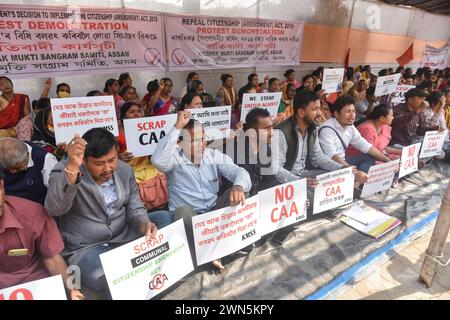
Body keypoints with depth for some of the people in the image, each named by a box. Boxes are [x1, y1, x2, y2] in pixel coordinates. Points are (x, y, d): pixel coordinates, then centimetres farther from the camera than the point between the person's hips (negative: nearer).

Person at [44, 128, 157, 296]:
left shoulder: (125, 170, 0)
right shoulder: (64, 172, -14)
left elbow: (134, 207, 6)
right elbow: (54, 209, -33)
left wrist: (144, 223, -17)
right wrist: (72, 168, -47)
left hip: (125, 239, 5)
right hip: (84, 250, -4)